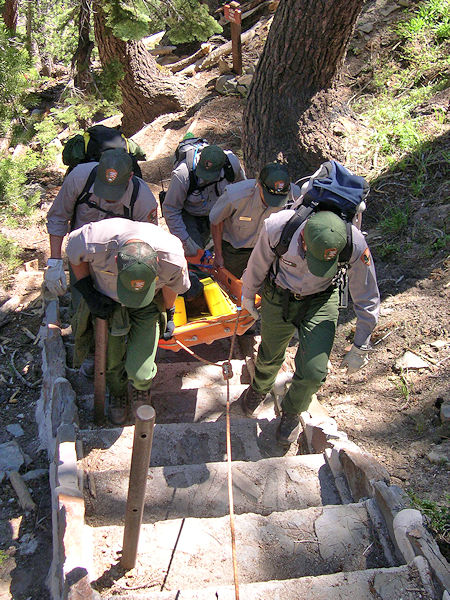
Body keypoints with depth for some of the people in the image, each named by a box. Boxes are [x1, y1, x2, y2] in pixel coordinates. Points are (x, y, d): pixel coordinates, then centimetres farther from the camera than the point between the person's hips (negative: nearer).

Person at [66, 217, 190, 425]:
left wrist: (168, 314, 8)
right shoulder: (92, 242, -38)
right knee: (111, 362, 9)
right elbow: (73, 254, -10)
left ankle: (141, 387, 30)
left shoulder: (172, 260, -35)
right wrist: (88, 293, -14)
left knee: (139, 373, -10)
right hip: (105, 300, 1)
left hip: (148, 308, -1)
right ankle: (118, 394, 46)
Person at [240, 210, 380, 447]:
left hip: (321, 301, 0)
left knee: (313, 371, -10)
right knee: (270, 356, 19)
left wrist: (360, 347, -6)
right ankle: (259, 388, 58)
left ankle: (291, 412, 26)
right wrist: (248, 296, 8)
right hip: (279, 297, 1)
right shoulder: (276, 227, -34)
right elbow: (257, 265, -10)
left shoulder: (354, 245, -33)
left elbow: (368, 301, -15)